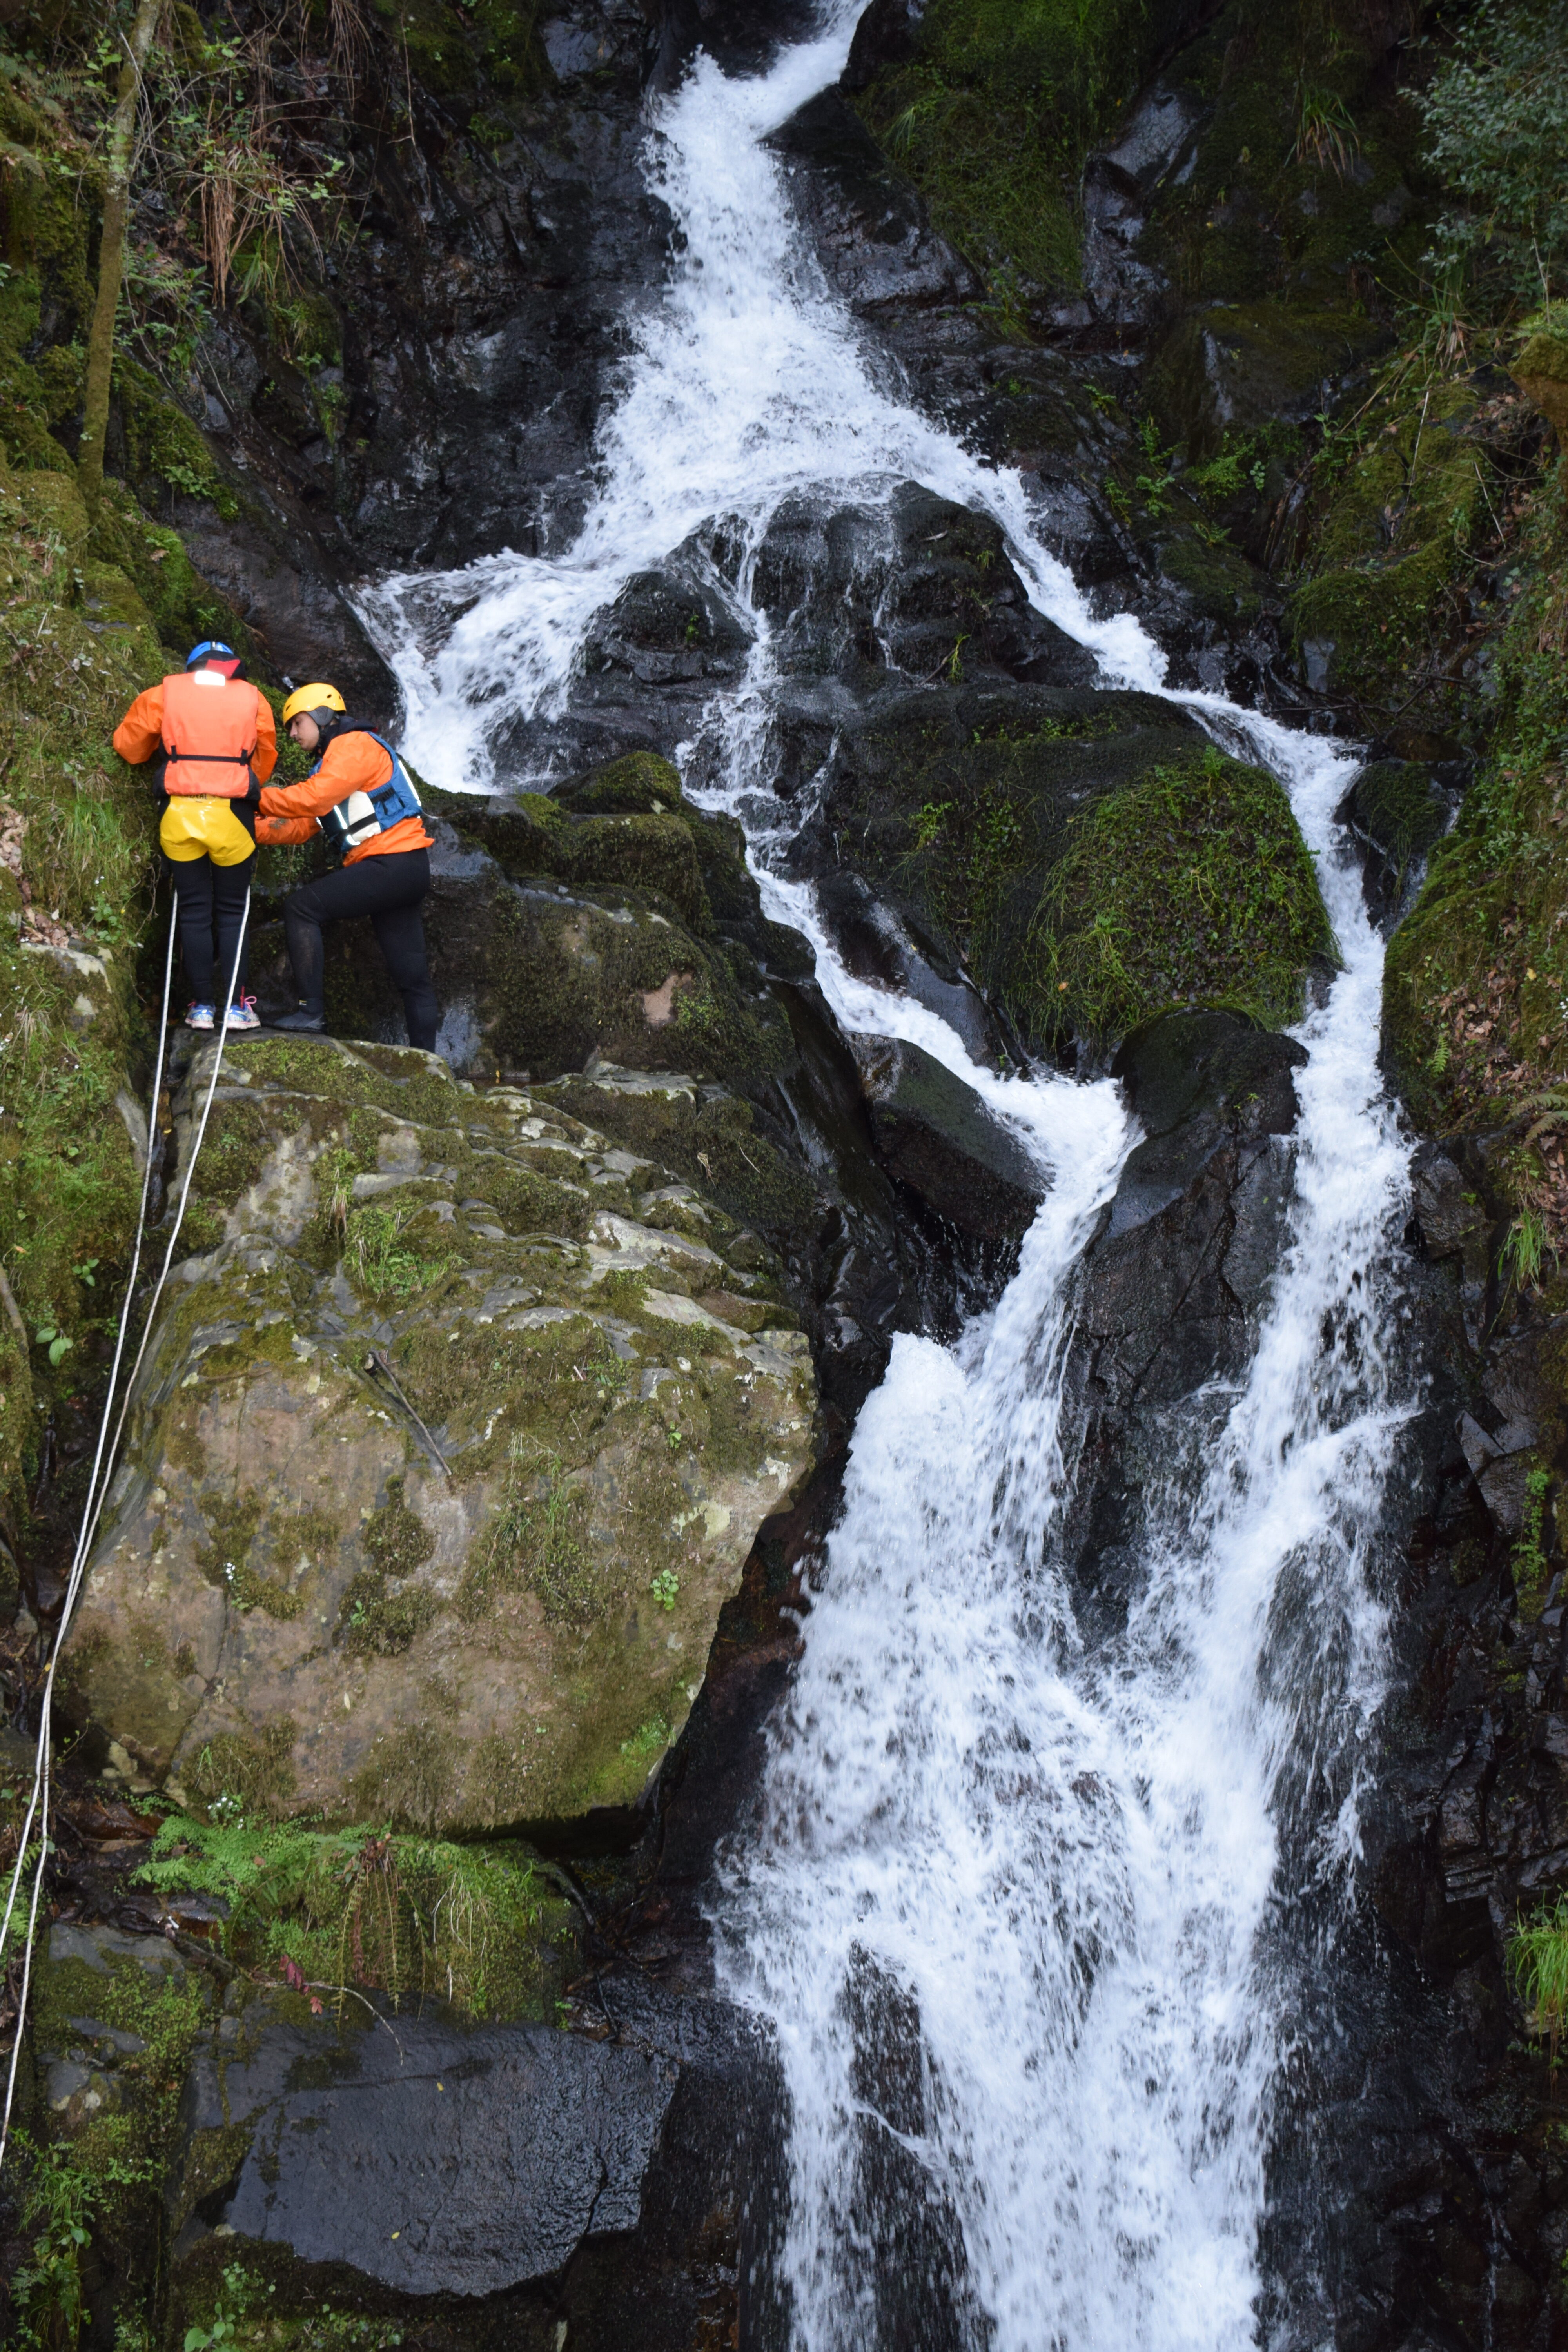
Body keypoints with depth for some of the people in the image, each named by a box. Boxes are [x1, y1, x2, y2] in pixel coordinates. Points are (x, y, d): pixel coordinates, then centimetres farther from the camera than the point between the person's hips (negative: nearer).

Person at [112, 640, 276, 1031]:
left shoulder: (165, 693, 7)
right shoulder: (252, 698, 9)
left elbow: (129, 743, 13)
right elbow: (266, 760, 15)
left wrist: (151, 759, 34)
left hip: (180, 813, 0)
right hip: (232, 816, 0)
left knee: (193, 913, 9)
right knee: (232, 913, 10)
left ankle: (202, 1006, 8)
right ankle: (235, 1006, 4)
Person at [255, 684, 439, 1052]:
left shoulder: (354, 746, -6)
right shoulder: (333, 762, 25)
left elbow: (312, 799, -19)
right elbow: (303, 826, 18)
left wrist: (254, 797, -12)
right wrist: (254, 827, 7)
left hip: (391, 862, -10)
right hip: (405, 871, 10)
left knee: (301, 907, -12)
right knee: (411, 975, 9)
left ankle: (312, 1010, -14)